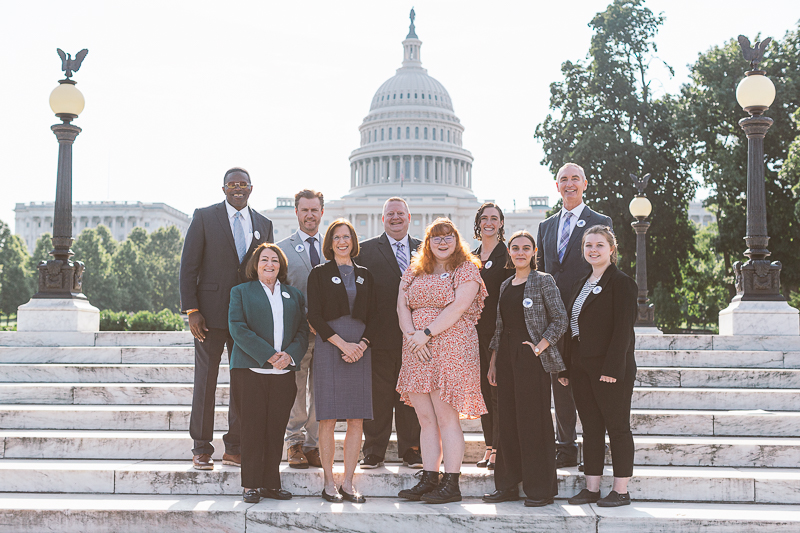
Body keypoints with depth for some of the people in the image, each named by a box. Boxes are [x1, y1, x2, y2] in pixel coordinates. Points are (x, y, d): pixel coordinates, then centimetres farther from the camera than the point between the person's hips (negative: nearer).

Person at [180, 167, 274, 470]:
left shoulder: (263, 224, 11)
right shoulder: (204, 217, 1)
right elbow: (188, 266, -2)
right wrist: (191, 311, -10)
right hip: (211, 313, -3)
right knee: (205, 380, 2)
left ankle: (234, 448, 16)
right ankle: (202, 449, 11)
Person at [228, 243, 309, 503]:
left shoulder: (294, 295, 17)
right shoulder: (241, 292, 8)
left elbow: (303, 331, 10)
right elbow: (238, 328, -5)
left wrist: (290, 355, -10)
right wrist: (269, 355, -14)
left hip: (284, 373, 3)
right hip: (251, 371, -3)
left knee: (276, 429, 4)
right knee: (252, 429, -2)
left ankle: (271, 483, 12)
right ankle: (251, 485, 5)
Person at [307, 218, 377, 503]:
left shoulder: (364, 275, 16)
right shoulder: (319, 273, 5)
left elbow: (373, 316, 12)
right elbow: (314, 316, -3)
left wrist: (362, 344, -6)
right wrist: (342, 343, -12)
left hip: (360, 348, 4)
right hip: (329, 347, -3)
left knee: (357, 420, 0)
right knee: (329, 419, -5)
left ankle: (348, 483, 7)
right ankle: (329, 483, 2)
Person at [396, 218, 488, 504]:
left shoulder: (467, 270, 0)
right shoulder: (414, 272, 17)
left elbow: (457, 308, -11)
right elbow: (402, 306, 8)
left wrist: (426, 334, -13)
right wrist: (411, 335, -9)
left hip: (451, 349, -5)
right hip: (416, 353, 6)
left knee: (446, 418, -6)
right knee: (426, 420, 6)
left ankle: (451, 484, -2)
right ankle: (428, 479, 11)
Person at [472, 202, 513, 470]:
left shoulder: (507, 254, -4)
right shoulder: (472, 256, 16)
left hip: (498, 330, -6)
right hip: (475, 330, 7)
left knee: (498, 391, -5)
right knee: (483, 390, 9)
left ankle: (499, 449, 0)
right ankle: (489, 447, 15)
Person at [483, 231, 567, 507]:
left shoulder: (543, 281, -2)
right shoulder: (505, 285, 16)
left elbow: (560, 319, -6)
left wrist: (539, 347, -15)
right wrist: (493, 362, 13)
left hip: (532, 359, -6)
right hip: (507, 358, 6)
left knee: (534, 421, -5)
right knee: (508, 421, 8)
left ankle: (540, 489, 3)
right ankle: (508, 486, 16)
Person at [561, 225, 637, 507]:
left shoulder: (621, 283, -8)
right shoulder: (582, 284, 16)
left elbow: (623, 328, -14)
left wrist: (612, 367, -21)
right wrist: (566, 368, 12)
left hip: (610, 368, -7)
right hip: (582, 367, 7)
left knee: (617, 427, 1)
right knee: (590, 428, 10)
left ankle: (621, 490, 8)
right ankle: (592, 488, 16)